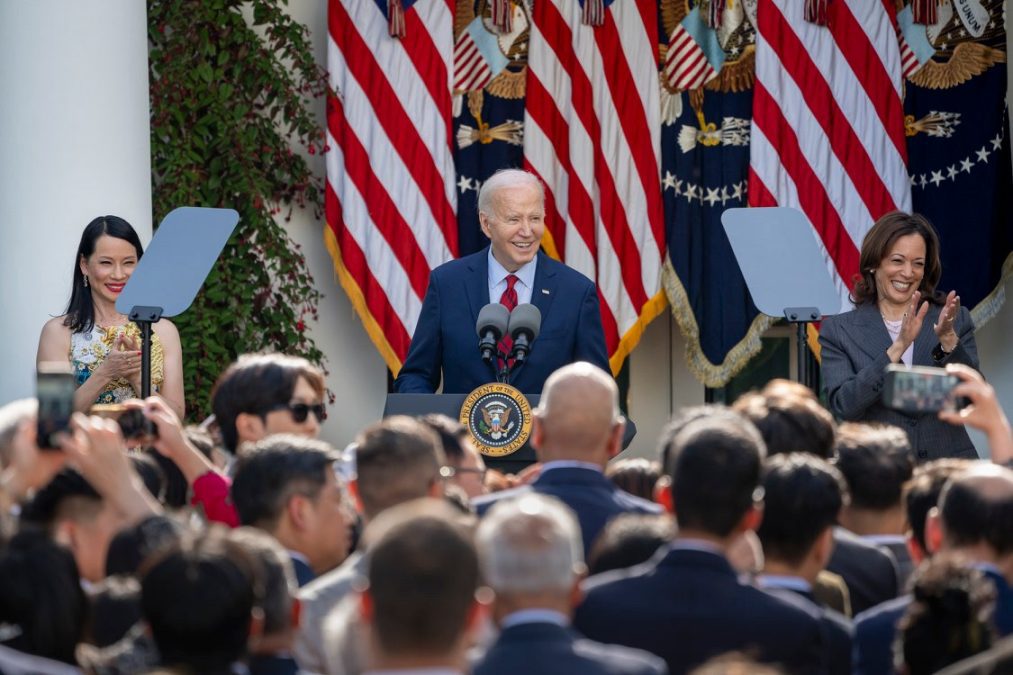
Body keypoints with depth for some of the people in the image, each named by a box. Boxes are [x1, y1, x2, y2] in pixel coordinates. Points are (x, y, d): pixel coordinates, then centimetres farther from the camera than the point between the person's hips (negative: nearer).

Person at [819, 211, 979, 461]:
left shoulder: (956, 320, 10)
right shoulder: (839, 330, 6)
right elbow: (843, 405, -7)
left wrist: (948, 339, -13)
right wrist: (899, 347, -15)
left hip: (949, 467, 1)